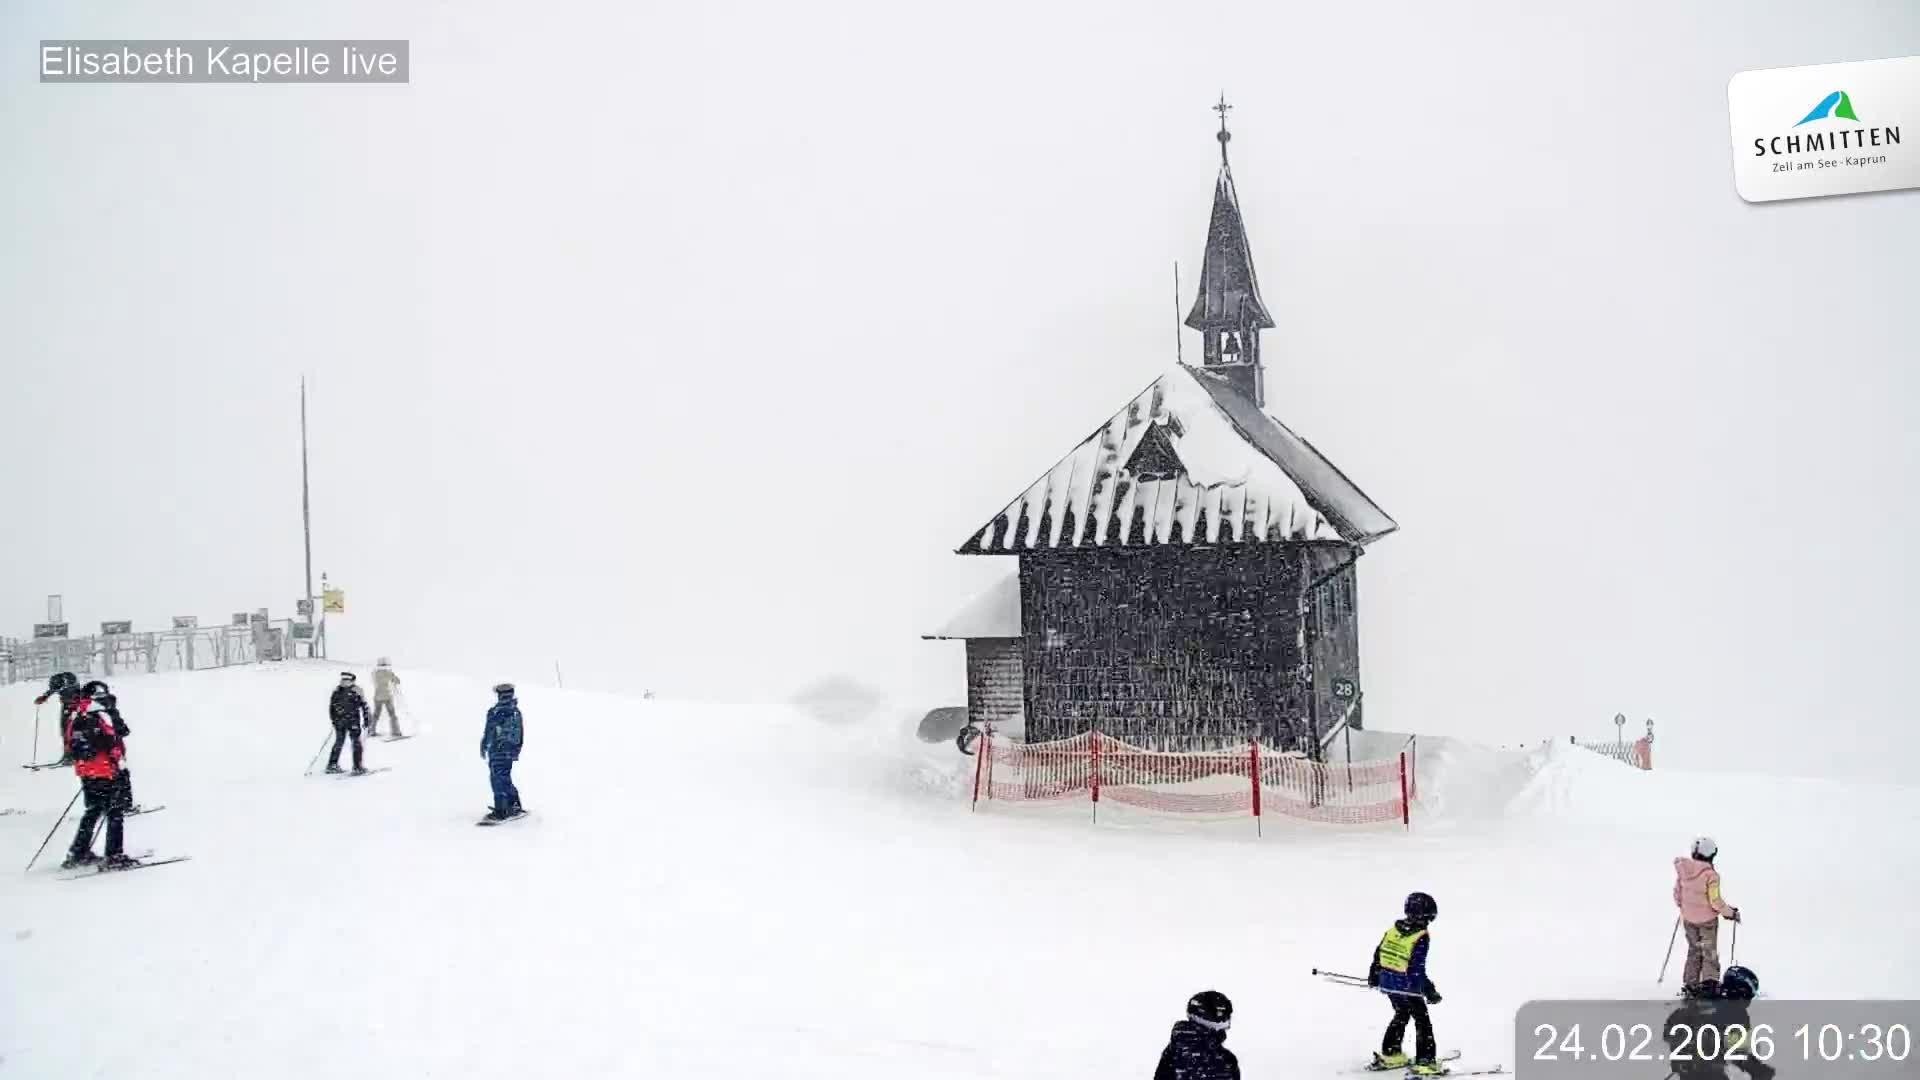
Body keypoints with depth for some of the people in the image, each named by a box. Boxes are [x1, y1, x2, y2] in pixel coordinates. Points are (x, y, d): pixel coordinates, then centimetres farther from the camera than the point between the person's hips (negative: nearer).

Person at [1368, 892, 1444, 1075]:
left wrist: (1374, 975, 22)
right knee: (1422, 1021, 7)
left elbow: (1378, 952, 10)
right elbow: (1417, 968, -22)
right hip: (1407, 985, -7)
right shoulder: (1421, 937, -19)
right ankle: (1425, 1062, 6)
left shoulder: (1393, 928, 2)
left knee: (1401, 1015, 25)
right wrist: (1429, 991, -14)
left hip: (1387, 982, 7)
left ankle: (1390, 1054, 32)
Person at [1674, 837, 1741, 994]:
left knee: (1694, 950, 20)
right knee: (1710, 953, 12)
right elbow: (1716, 901, -19)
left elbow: (1677, 893, 2)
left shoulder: (1682, 870, -9)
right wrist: (1731, 913, -3)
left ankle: (1689, 984, 23)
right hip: (1707, 919, -5)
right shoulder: (1711, 875, -24)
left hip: (1688, 918, 5)